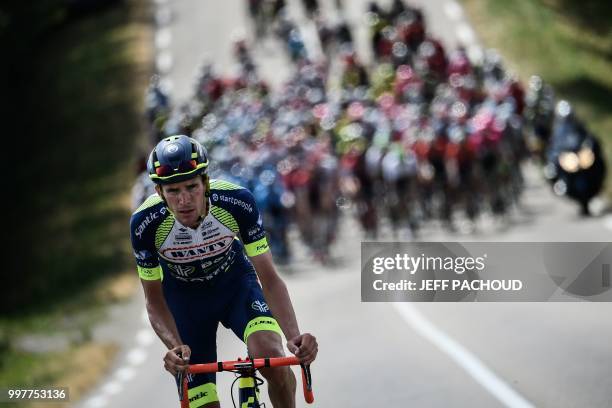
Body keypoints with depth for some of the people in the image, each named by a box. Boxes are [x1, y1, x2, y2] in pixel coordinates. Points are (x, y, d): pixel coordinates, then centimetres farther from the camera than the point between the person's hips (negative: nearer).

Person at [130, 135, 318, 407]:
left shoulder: (237, 202, -31)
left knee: (270, 355, -30)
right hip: (184, 296, 0)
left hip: (235, 282, 0)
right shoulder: (146, 223, -30)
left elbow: (269, 279, -26)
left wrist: (293, 336, -42)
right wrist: (175, 347, -38)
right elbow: (154, 301, -18)